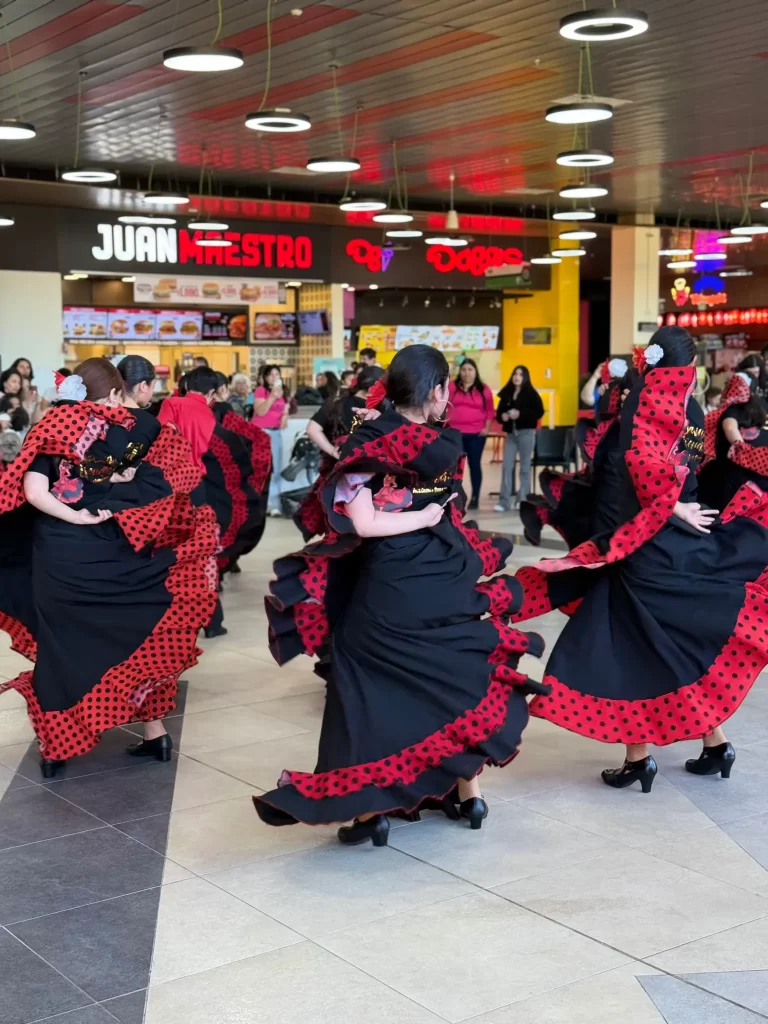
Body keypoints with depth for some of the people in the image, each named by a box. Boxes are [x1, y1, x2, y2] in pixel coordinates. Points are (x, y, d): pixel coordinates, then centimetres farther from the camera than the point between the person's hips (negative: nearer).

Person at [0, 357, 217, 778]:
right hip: (119, 553, 1)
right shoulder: (136, 428, 0)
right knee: (140, 637, 18)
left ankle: (57, 748, 18)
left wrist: (76, 518, -11)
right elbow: (179, 476, -7)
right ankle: (155, 733, 22)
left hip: (60, 556, -1)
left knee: (62, 645, 12)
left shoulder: (51, 430, -2)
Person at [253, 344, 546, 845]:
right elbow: (453, 513, 5)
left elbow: (363, 523, -19)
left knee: (377, 685, 5)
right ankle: (468, 791, 25)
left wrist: (424, 518, -8)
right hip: (449, 582, 4)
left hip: (388, 591, -3)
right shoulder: (449, 445, -4)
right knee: (455, 678, 18)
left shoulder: (368, 444, -13)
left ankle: (372, 809, 5)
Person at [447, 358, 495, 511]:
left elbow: (490, 411, 7)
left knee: (475, 464, 3)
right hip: (455, 433, 0)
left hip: (476, 434, 0)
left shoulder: (483, 389, 5)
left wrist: (487, 428, -4)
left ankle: (475, 498, 9)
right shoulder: (452, 387, 7)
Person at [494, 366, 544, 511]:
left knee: (525, 466, 3)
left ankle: (522, 500, 8)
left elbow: (539, 412, -10)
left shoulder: (531, 393, -2)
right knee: (506, 466, -1)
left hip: (526, 433, -4)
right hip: (511, 433, 4)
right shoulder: (506, 394, 10)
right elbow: (499, 412, 15)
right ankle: (504, 502, 0)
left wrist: (520, 414, -19)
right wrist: (503, 417, -8)